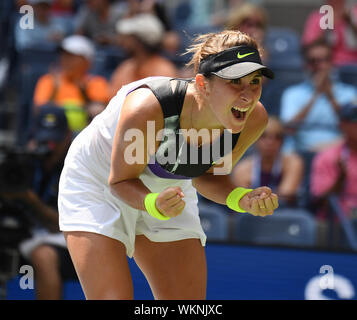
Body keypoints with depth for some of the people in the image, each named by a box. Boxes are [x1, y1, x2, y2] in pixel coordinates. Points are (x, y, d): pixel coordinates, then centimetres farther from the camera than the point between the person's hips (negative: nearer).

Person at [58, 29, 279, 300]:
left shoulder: (254, 119, -23)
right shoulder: (147, 108, -39)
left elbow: (208, 176, -4)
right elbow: (121, 181, -22)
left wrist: (242, 199, -24)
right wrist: (156, 205, -42)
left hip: (168, 189, 5)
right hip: (98, 184, -5)